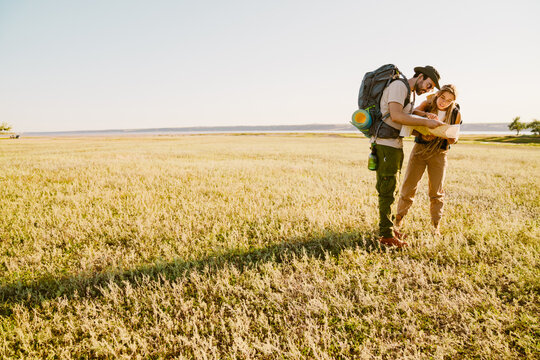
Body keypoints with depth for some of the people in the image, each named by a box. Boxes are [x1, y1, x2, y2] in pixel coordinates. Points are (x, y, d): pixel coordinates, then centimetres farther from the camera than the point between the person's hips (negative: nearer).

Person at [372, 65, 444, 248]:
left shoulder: (410, 94, 20)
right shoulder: (399, 86, -11)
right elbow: (396, 116, -24)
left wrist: (426, 116, 3)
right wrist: (426, 122, -21)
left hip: (395, 144, 10)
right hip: (385, 144, -10)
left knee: (390, 187, 12)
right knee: (387, 188, -7)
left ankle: (388, 227, 21)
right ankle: (386, 235, 0)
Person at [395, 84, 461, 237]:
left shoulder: (455, 114, -3)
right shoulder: (428, 103, -4)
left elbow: (453, 140, -1)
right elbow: (413, 112, -24)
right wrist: (426, 114, -42)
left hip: (439, 154, 0)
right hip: (420, 149, 0)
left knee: (436, 191, 4)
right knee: (408, 186, 0)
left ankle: (435, 226, 16)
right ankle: (399, 220, 14)